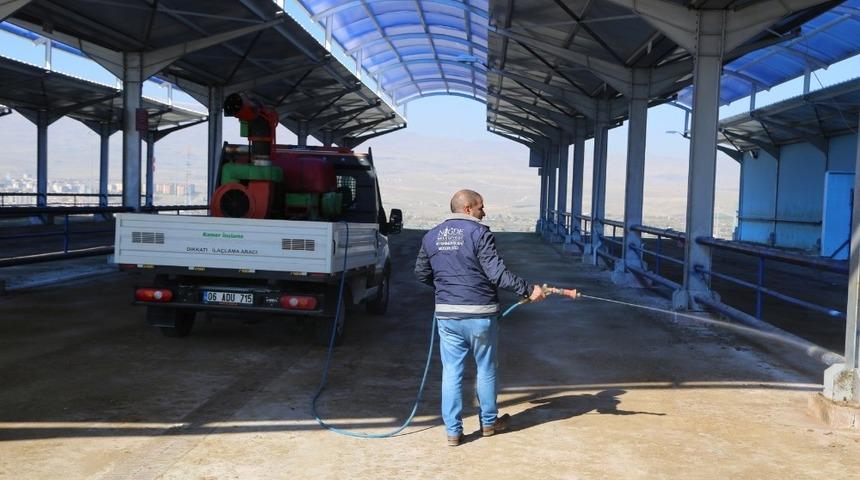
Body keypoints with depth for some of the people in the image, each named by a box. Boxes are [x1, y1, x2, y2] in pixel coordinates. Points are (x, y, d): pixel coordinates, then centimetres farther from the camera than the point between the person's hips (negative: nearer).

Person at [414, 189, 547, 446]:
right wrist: (528, 290, -14)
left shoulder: (431, 236, 7)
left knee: (451, 372, 9)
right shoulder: (479, 233, -12)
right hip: (480, 314, -4)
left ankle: (452, 430, 10)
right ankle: (489, 422, 29)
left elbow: (421, 273, 16)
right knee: (486, 369, 14)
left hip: (446, 315, 4)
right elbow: (497, 273, -18)